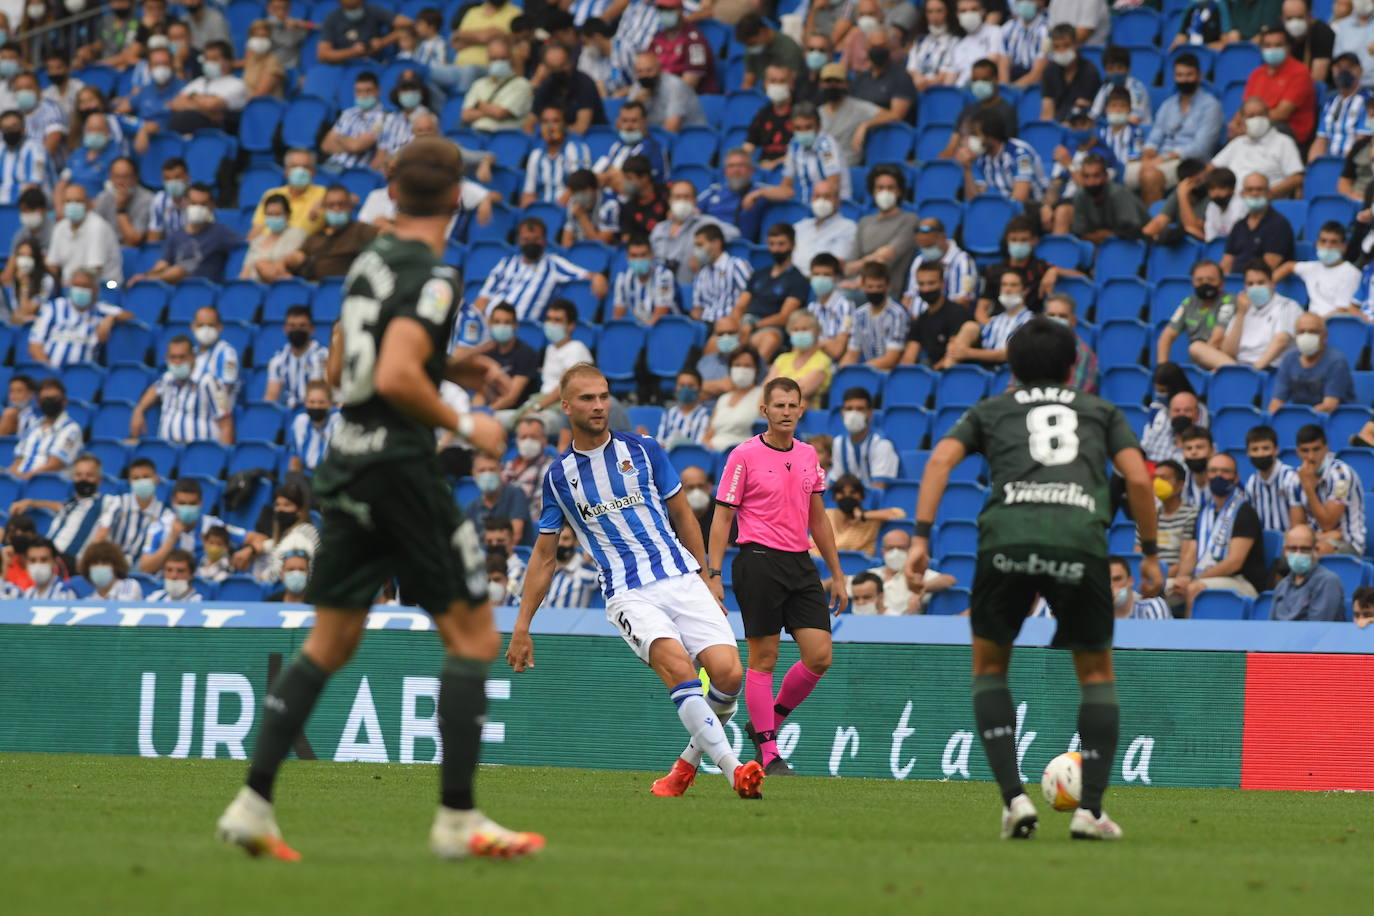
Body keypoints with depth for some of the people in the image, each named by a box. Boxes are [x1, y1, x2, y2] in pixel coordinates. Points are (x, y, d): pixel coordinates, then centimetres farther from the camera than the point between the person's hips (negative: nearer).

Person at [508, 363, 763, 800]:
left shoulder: (643, 451, 8)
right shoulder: (558, 476, 8)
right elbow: (544, 556, 16)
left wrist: (706, 580, 15)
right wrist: (521, 628, 13)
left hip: (682, 579, 2)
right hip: (628, 595, -2)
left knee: (727, 673, -18)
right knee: (678, 666, -30)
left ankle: (690, 760, 8)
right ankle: (734, 769, -34)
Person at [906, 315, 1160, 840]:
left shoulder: (991, 411, 29)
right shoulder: (1100, 412, 30)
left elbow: (941, 459, 12)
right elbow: (1138, 479, 15)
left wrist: (921, 537, 6)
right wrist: (1150, 552, 23)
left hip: (1006, 534, 0)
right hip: (1080, 538, 0)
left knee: (989, 667, 20)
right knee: (1096, 673, 19)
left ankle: (1014, 798, 4)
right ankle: (1090, 808, 5)